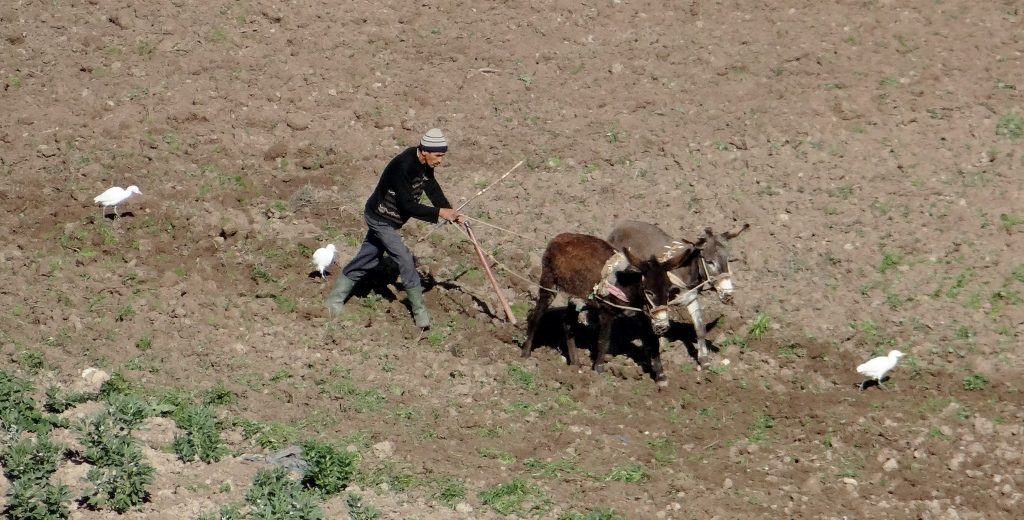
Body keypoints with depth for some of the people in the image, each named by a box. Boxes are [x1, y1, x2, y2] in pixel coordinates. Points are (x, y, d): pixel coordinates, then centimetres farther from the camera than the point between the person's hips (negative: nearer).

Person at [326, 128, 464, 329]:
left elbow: (433, 189, -1)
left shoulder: (424, 164, -6)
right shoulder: (403, 166, -34)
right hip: (379, 219, -9)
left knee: (367, 259, 15)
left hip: (386, 219, 9)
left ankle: (335, 299, 27)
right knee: (405, 259, -11)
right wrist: (439, 212, -30)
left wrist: (450, 212, -14)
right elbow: (407, 205, -32)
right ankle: (419, 311, -2)